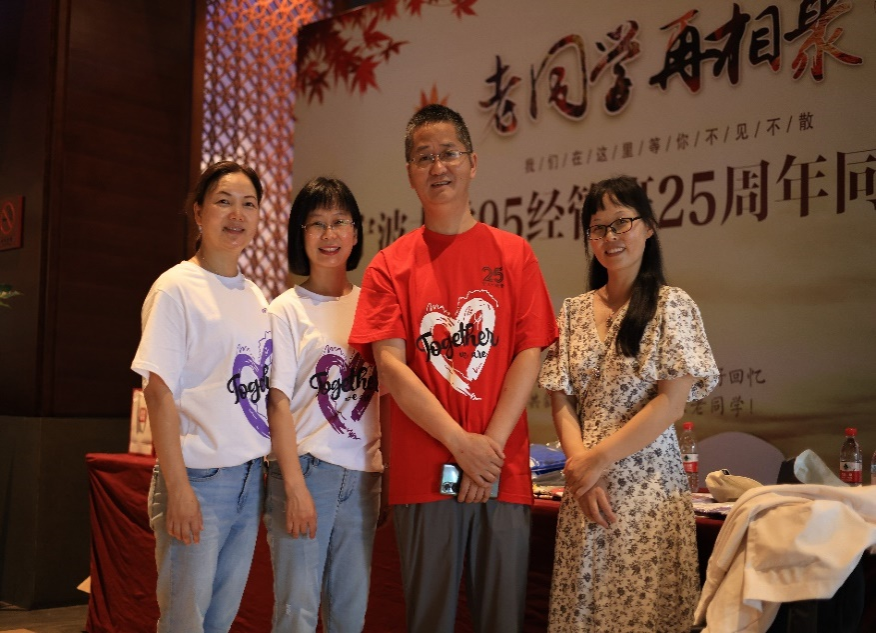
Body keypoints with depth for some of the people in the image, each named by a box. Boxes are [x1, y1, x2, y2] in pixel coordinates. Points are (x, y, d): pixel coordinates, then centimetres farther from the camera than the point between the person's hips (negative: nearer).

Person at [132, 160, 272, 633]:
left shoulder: (256, 297, 12)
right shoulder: (176, 288, -7)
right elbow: (159, 391, -12)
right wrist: (178, 488, -17)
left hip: (250, 478, 6)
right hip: (199, 478, -6)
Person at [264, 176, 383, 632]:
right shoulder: (287, 309, -2)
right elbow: (279, 404, -6)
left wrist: (383, 457, 4)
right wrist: (295, 487, -12)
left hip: (362, 475, 4)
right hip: (305, 470, -4)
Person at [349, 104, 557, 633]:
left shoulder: (514, 255, 8)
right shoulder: (391, 265, 5)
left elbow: (529, 355, 1)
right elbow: (390, 366, -4)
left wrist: (492, 445, -11)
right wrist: (462, 444, -13)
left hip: (504, 471, 1)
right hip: (423, 471, 0)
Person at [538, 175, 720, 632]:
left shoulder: (671, 305, -2)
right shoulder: (574, 311, 9)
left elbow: (672, 402, -10)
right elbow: (561, 401, 6)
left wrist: (598, 460, -11)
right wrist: (581, 467, -9)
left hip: (648, 487, -3)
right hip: (585, 488, 4)